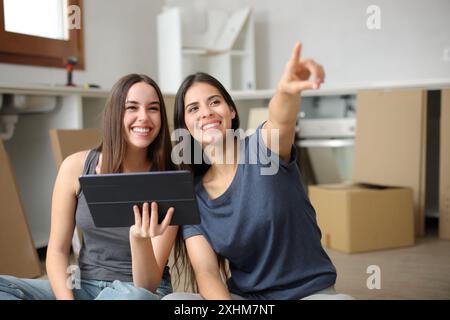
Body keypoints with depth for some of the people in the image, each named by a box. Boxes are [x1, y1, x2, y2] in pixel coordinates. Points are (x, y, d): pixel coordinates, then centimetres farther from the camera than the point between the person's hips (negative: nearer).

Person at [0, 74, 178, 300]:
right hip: (83, 285, 2)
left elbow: (149, 285, -14)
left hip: (143, 290, -1)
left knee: (134, 295, -38)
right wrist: (66, 297, -19)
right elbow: (57, 250, -1)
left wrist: (140, 240, -36)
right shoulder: (76, 167, -6)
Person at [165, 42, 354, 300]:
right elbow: (206, 271, -7)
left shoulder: (263, 147, -10)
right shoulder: (192, 196, 0)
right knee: (173, 300, -23)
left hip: (310, 291, -2)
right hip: (243, 295, 2)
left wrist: (287, 91, -57)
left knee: (343, 299, -34)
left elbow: (281, 119, -34)